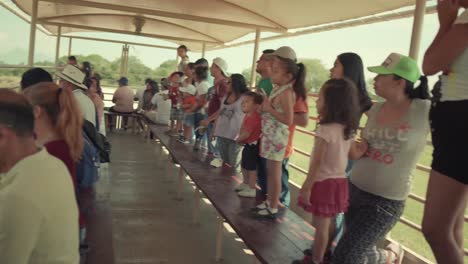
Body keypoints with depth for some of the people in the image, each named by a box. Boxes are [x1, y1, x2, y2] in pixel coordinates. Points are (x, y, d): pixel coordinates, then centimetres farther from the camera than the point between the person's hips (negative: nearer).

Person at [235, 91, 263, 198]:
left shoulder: (253, 117, -26)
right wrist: (239, 139, 5)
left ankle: (252, 189, 8)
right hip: (248, 145, 11)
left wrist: (238, 140, -12)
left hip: (252, 145, -11)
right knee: (244, 165, 22)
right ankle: (246, 183, 39)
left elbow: (246, 134, -28)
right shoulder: (248, 115, 9)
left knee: (251, 167, -2)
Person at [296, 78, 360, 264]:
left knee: (320, 226, 4)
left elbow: (317, 162, -21)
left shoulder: (325, 130, -22)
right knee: (329, 223, 21)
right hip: (339, 181, 8)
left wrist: (306, 187, -16)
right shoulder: (348, 129, 3)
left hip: (324, 183, -8)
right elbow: (346, 156, 11)